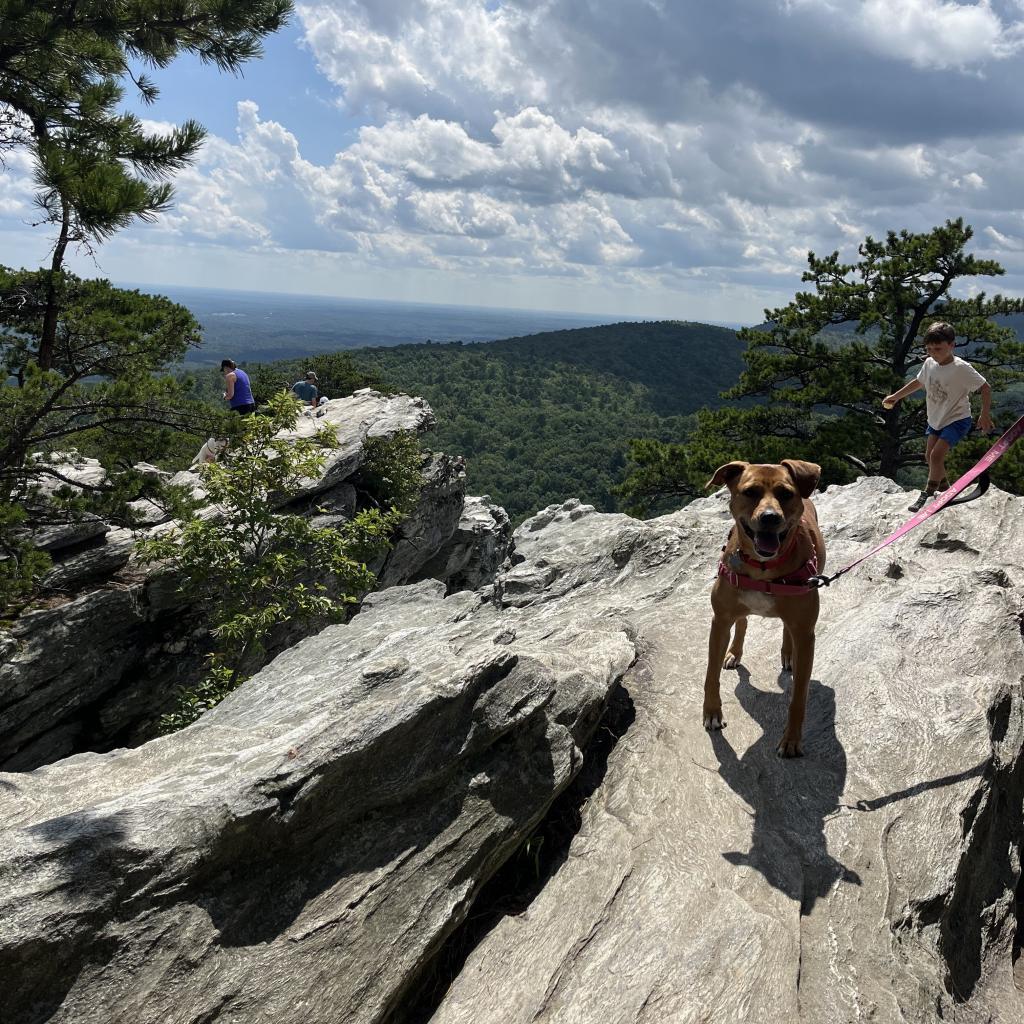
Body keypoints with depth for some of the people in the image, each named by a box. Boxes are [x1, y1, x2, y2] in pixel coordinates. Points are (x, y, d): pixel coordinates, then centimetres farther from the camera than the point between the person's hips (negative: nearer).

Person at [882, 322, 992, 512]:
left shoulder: (961, 368, -25)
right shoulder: (929, 363, -7)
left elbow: (985, 387, -18)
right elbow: (918, 382, 14)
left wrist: (985, 414, -21)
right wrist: (896, 396, 13)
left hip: (957, 420, -7)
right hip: (935, 419, 7)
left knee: (936, 455, -19)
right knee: (930, 455, 14)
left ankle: (927, 495, -5)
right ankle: (944, 487, 38)